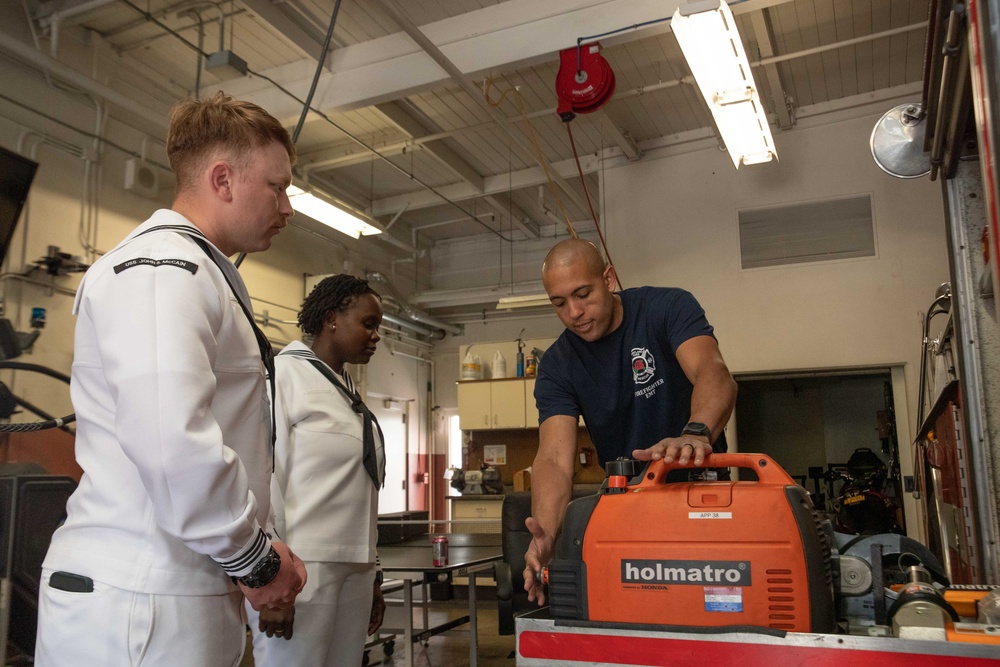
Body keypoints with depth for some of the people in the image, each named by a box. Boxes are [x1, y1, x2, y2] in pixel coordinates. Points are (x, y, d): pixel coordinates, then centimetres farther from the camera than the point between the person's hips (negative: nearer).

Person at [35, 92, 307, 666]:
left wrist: (251, 556, 11)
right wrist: (255, 558, -14)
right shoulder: (164, 266, -14)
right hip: (139, 603, -9)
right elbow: (172, 443, -28)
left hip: (182, 594, 9)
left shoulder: (202, 275, 17)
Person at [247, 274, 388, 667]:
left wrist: (372, 574, 14)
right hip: (302, 566, -7)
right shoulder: (282, 374, -5)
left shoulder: (349, 392, 15)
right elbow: (261, 477, -12)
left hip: (353, 569, 7)